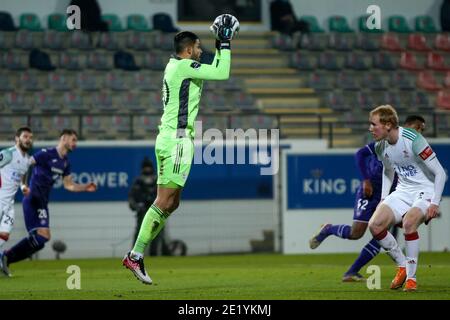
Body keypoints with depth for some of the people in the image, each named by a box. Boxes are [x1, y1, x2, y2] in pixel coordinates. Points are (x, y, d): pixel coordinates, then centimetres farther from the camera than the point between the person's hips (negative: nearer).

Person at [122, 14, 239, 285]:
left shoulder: (175, 66, 18)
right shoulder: (184, 66, -11)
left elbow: (212, 72, 31)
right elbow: (222, 74, -14)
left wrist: (221, 47, 28)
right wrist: (225, 43, -4)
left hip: (168, 138, 10)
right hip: (177, 139, -10)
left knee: (171, 203, 10)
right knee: (165, 201, -10)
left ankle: (137, 254, 6)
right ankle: (136, 255, -11)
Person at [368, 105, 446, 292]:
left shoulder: (413, 140, -23)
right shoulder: (380, 146, -1)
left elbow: (440, 173, -18)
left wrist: (435, 203, -23)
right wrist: (384, 198, 12)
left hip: (425, 191, -7)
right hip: (403, 192, 7)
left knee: (408, 221, -34)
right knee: (374, 225, -14)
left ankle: (411, 277, -19)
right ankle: (402, 265, 6)